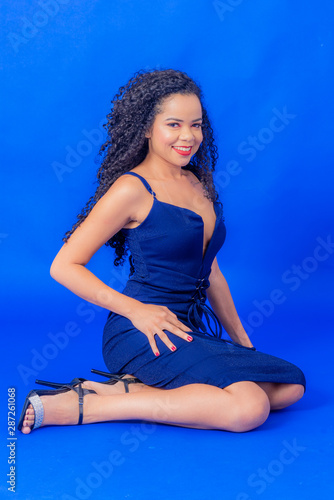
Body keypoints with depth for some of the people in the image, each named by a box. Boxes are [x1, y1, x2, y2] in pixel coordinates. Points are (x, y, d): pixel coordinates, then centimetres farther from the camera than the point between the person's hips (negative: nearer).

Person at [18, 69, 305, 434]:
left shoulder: (199, 184, 14)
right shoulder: (132, 189, -9)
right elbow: (64, 266, -10)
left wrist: (242, 340, 19)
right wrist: (135, 310, -17)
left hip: (189, 333, 8)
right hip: (141, 335, -8)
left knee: (291, 386, -2)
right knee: (249, 408, -23)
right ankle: (84, 406, -17)